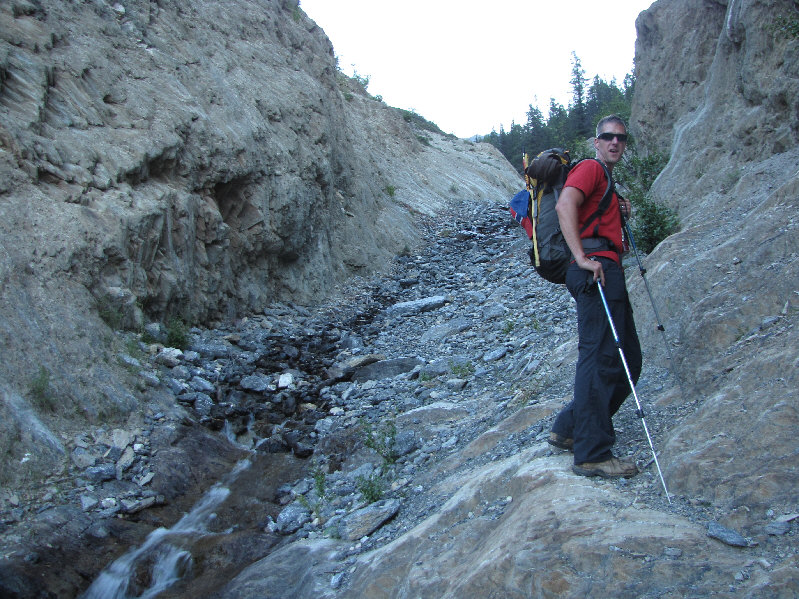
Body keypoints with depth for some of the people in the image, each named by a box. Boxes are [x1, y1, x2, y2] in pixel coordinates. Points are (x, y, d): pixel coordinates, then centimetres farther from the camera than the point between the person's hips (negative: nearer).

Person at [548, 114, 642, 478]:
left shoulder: (607, 182, 30)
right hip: (597, 269, -10)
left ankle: (569, 429, 15)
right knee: (600, 358, -14)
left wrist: (620, 214, 20)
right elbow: (565, 205, -20)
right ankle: (592, 454, -12)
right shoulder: (590, 168, -1)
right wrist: (583, 258, -27)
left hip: (608, 272, 10)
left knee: (627, 362, 10)